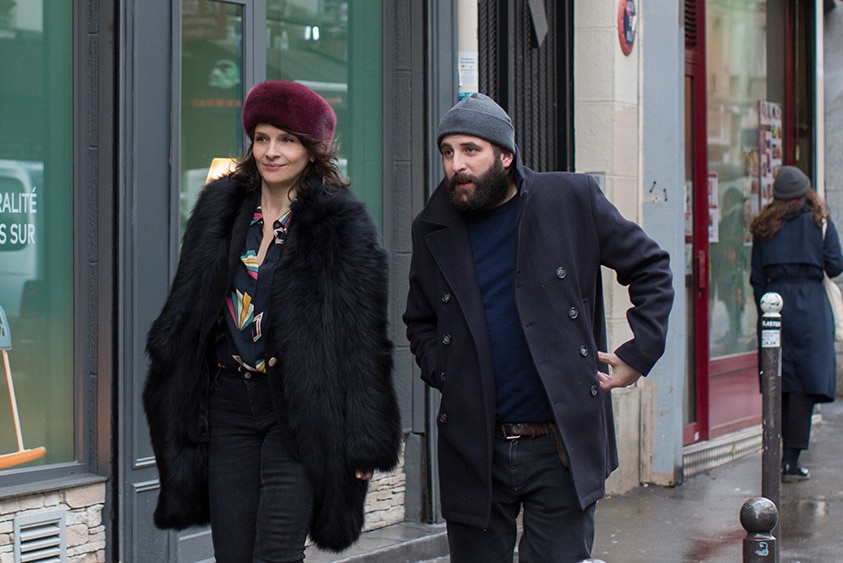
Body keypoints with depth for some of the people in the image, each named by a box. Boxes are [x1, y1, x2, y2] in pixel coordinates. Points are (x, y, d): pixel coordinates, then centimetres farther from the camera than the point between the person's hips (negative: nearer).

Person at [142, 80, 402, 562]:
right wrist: (174, 410, 10)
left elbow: (366, 340, -6)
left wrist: (367, 443, -9)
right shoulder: (221, 209, 10)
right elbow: (184, 314, 14)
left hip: (301, 411, -4)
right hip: (229, 406, 5)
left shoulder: (344, 225, -4)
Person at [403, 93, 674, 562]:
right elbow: (420, 323, 21)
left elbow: (652, 269, 8)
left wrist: (638, 355, 0)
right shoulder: (432, 229, 6)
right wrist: (442, 372, 3)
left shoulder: (572, 199, -2)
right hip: (474, 451, 3)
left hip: (564, 448, -2)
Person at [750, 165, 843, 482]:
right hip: (811, 305, -3)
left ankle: (778, 456, 12)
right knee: (807, 383, -2)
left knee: (781, 385, 10)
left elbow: (756, 278, 7)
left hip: (774, 302, 3)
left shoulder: (764, 227, 9)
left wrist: (764, 310, 13)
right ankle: (791, 461, -8)